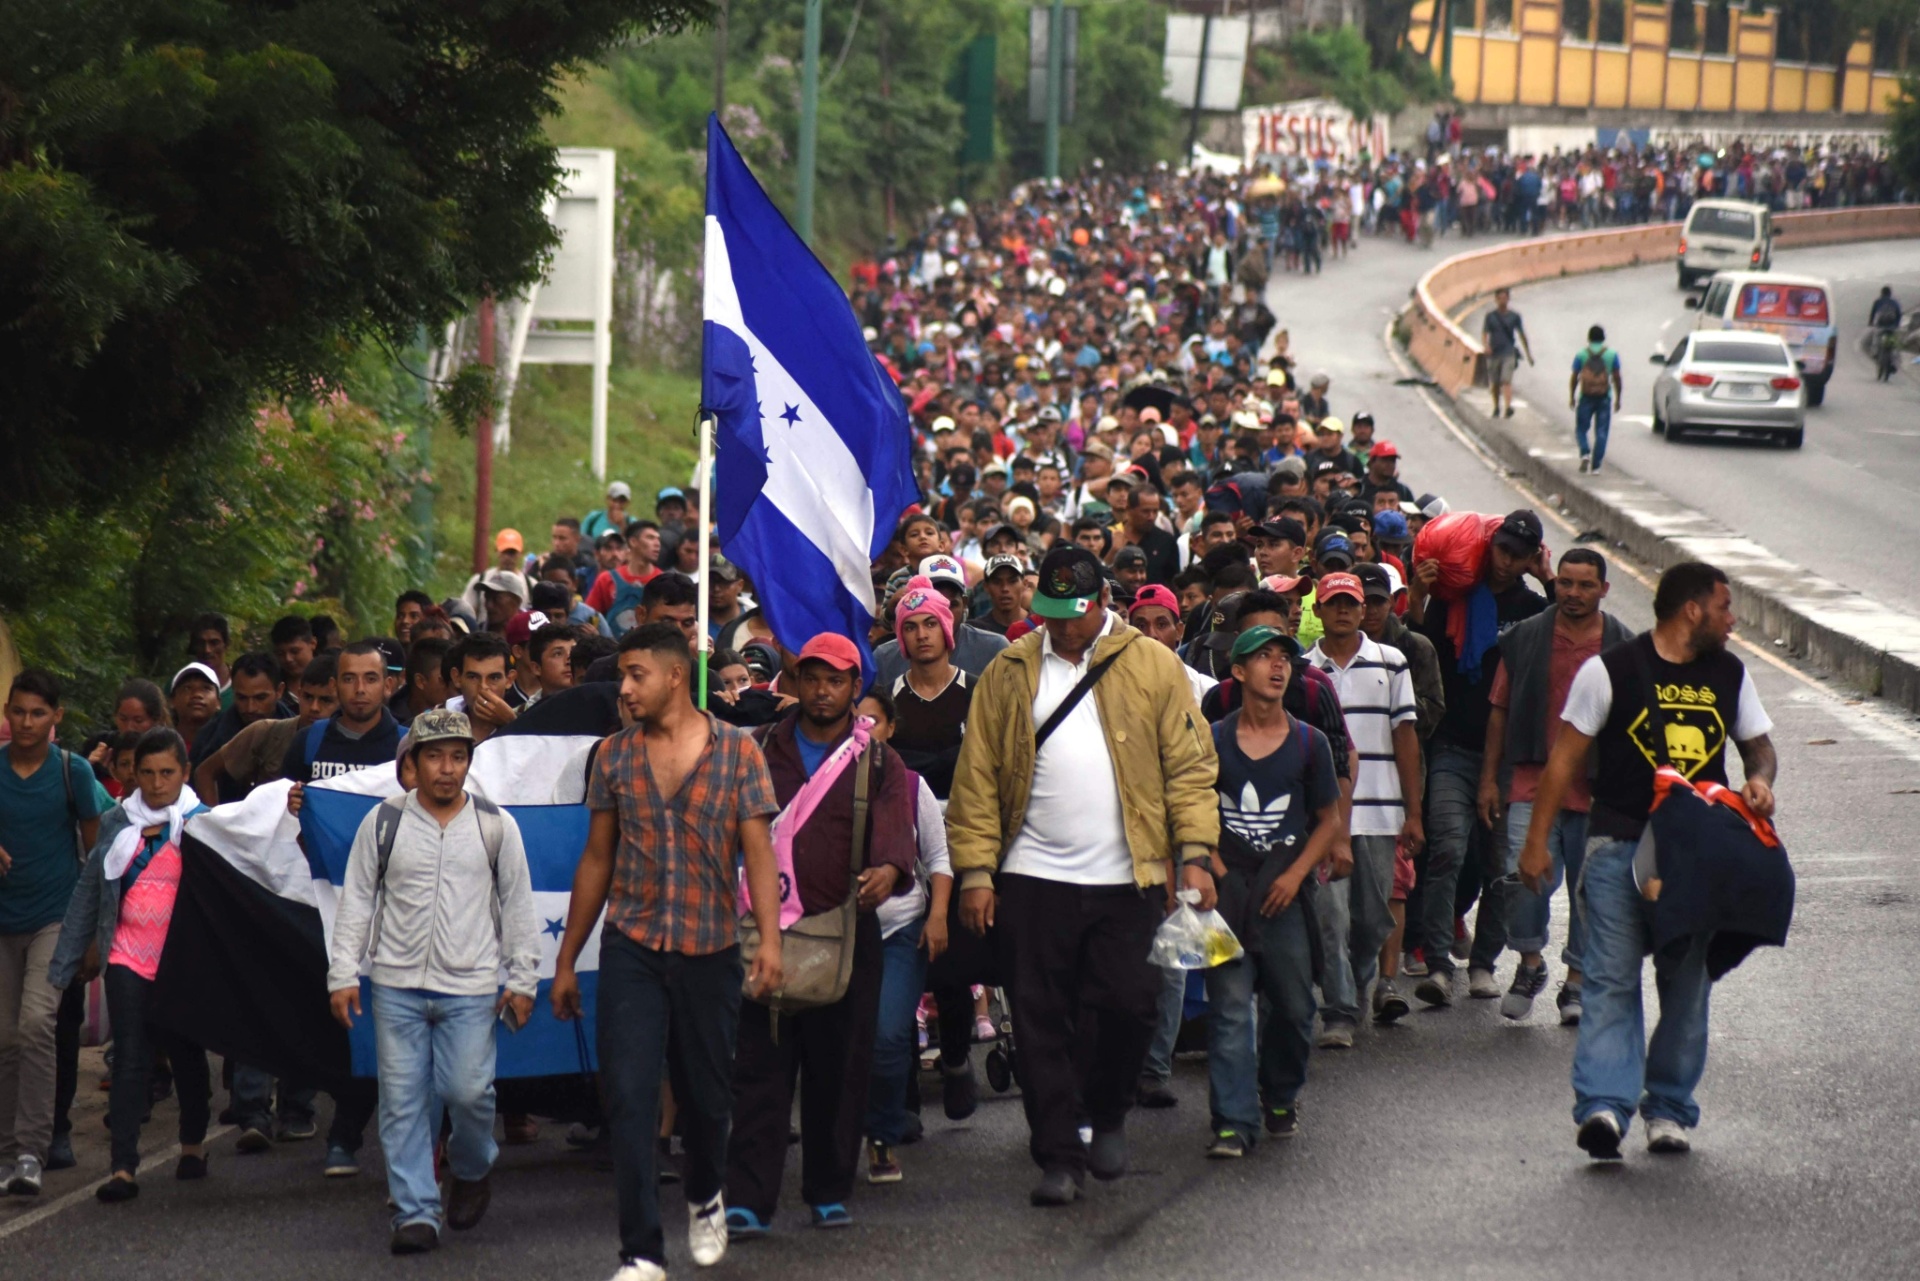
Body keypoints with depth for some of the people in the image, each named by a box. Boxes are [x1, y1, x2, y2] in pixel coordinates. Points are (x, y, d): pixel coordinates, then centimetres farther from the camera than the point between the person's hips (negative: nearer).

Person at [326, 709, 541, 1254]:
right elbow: (356, 900, 8)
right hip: (397, 985, 1)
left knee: (467, 1091, -7)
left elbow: (517, 905, 10)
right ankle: (416, 1212, 4)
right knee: (403, 1101, -1)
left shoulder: (496, 827, 5)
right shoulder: (383, 823, 4)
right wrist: (342, 974, 3)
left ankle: (472, 1169, 23)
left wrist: (522, 980, 7)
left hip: (471, 988, -1)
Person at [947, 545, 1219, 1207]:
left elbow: (1188, 766, 2)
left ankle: (1108, 1116, 25)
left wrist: (1195, 854, -8)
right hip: (1032, 879, 1)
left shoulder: (1153, 666, 4)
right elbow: (977, 776, 4)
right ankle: (1058, 1156, 8)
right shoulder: (1008, 674, 6)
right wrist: (975, 870, -4)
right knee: (1042, 1022, 1)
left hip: (1126, 879, -1)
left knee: (1129, 1005, -2)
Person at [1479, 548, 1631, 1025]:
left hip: (1597, 789, 1)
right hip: (1532, 783, -1)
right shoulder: (1524, 639, 5)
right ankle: (1530, 963, 11)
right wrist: (1489, 779, 6)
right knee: (1528, 877, -13)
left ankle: (1576, 983, 19)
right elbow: (1500, 711, 10)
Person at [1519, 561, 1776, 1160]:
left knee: (1687, 985, 6)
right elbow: (1566, 757, 0)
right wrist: (1537, 840, -3)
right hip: (1618, 846, -4)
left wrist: (1760, 780, -2)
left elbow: (1758, 745, 23)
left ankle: (1668, 1106, 15)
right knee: (1612, 980, -12)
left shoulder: (1730, 676, 11)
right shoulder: (1610, 671, -3)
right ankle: (1604, 1105, -20)